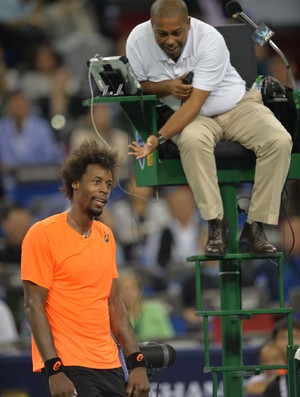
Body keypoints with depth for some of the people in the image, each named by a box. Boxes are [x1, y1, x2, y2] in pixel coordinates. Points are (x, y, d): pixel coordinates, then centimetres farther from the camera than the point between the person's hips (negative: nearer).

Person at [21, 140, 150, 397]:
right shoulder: (44, 234, -8)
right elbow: (34, 306, -11)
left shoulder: (106, 236, 13)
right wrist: (54, 370, -18)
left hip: (110, 366, 7)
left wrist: (137, 363, 9)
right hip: (68, 367, -7)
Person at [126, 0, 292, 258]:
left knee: (280, 141, -27)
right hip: (193, 118, 1)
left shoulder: (210, 40, -25)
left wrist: (158, 139, -38)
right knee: (193, 140, -37)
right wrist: (166, 87, -21)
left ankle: (255, 227, -22)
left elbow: (195, 103, -29)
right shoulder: (138, 40, -15)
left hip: (237, 105, -1)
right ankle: (216, 224, -29)